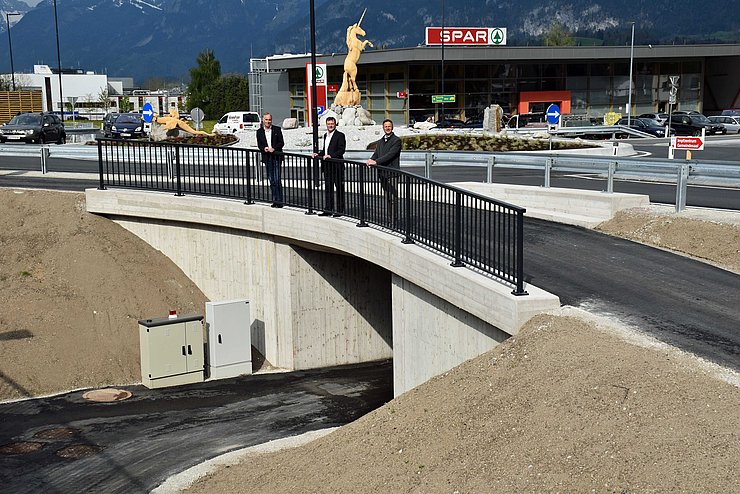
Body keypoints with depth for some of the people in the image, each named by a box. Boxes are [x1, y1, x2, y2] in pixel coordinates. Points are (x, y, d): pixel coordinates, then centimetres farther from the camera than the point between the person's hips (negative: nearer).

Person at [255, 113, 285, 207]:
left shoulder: (277, 129, 2)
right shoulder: (259, 131, 9)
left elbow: (281, 143, -1)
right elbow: (259, 144, 10)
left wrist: (274, 149, -16)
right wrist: (264, 148, -11)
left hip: (276, 156, -3)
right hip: (267, 158, 3)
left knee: (277, 180, -10)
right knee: (271, 180, 7)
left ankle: (279, 200, -6)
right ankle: (275, 200, 14)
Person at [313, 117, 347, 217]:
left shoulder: (340, 135, -7)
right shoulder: (325, 135, 16)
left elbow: (341, 150, -14)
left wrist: (331, 156, -23)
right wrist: (319, 154, 7)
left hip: (337, 166, -7)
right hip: (327, 166, 7)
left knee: (339, 189, 0)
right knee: (328, 188, 10)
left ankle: (340, 210, 4)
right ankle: (328, 209, 15)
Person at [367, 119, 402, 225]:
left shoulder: (396, 140, -3)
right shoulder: (379, 142, 21)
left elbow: (390, 155, -14)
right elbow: (376, 154, 14)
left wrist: (376, 161, -19)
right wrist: (371, 160, -10)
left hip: (392, 173, -6)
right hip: (382, 173, 6)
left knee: (393, 198, -9)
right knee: (388, 199, 9)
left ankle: (394, 222, -10)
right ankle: (389, 220, 13)